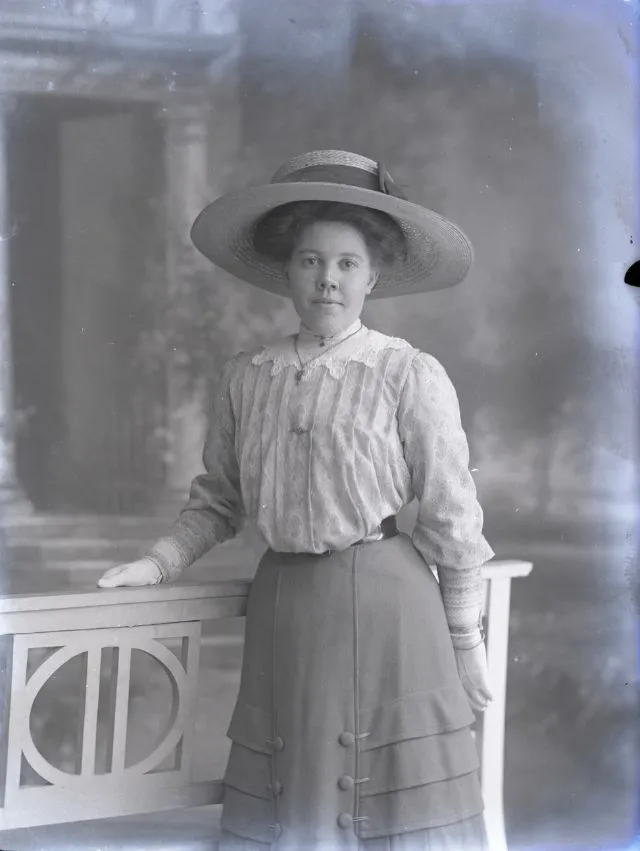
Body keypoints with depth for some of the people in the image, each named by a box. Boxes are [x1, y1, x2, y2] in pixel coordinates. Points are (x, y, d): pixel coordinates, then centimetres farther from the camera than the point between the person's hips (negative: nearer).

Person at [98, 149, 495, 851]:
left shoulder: (411, 376, -6)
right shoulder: (245, 378, 6)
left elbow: (451, 518, -3)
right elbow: (216, 501, 16)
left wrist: (466, 641, -1)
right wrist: (158, 563, 2)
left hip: (382, 601, -4)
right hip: (282, 602, 4)